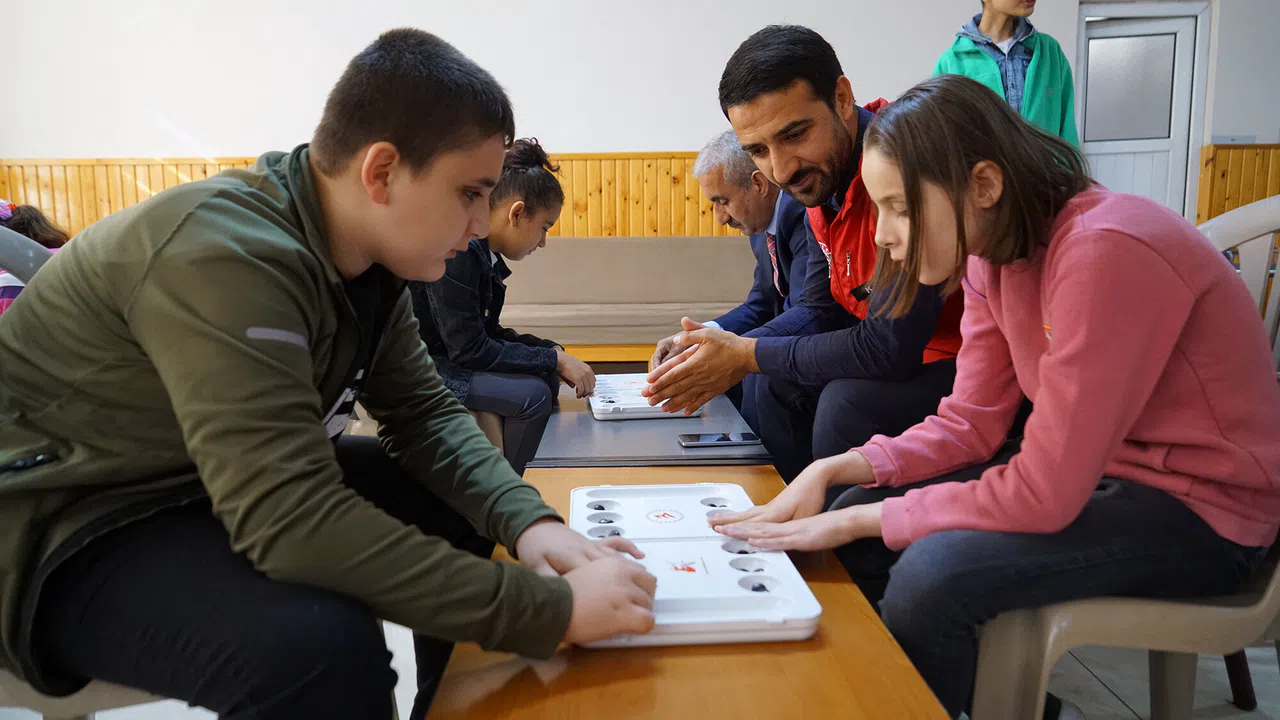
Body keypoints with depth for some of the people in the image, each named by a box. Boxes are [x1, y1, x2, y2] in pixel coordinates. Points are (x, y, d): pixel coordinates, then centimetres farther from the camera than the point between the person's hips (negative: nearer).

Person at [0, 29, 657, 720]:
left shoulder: (366, 252, -4)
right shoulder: (226, 255, -31)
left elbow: (424, 413, 1)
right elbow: (290, 521, -38)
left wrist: (529, 520, -17)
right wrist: (552, 608, -36)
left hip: (238, 485, 9)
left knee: (465, 502, 3)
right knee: (321, 647, -34)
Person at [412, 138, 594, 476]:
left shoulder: (484, 253, 6)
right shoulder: (457, 250, -23)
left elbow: (488, 332, 10)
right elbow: (469, 349, -24)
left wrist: (556, 353, -1)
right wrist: (555, 359, -19)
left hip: (441, 358, 10)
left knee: (546, 377, 7)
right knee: (532, 393, -21)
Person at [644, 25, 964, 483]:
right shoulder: (821, 177, 1)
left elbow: (889, 348, -27)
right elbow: (819, 312, 8)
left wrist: (748, 355, -17)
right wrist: (732, 351, -9)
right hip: (909, 355, 9)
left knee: (847, 405, -27)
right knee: (780, 385, 9)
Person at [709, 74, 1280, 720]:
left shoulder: (1104, 252, -28)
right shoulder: (991, 252, -3)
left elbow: (1041, 496, -28)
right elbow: (970, 424, 0)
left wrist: (856, 519, -21)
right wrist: (834, 471, -13)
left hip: (1201, 507, -8)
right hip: (1091, 470, 8)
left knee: (935, 571, -28)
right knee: (857, 524, -2)